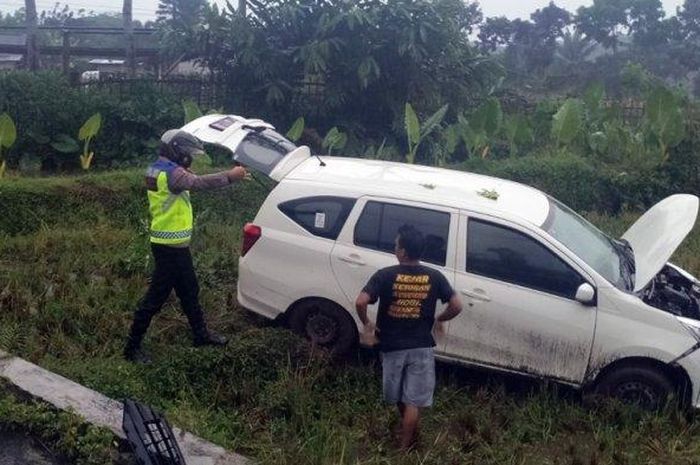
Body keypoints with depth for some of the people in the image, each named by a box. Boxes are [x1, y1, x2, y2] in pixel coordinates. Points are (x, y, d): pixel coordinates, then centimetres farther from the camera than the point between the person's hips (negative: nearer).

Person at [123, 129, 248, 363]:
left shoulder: (158, 169, 11)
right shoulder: (170, 172, -21)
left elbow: (192, 181, 11)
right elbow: (200, 183, -33)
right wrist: (230, 176, -26)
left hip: (173, 244, 10)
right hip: (170, 247, -10)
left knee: (189, 291, 21)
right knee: (156, 297, -1)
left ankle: (201, 334, 35)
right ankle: (132, 347, 8)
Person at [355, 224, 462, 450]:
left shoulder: (386, 275, -13)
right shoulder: (434, 277, -6)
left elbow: (361, 302, -23)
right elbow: (457, 306, -6)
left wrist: (367, 324, -5)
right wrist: (439, 319, 12)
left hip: (392, 346, 0)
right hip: (421, 347, 1)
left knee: (398, 396, 23)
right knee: (413, 401, 7)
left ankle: (408, 430, 41)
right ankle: (405, 447, 12)